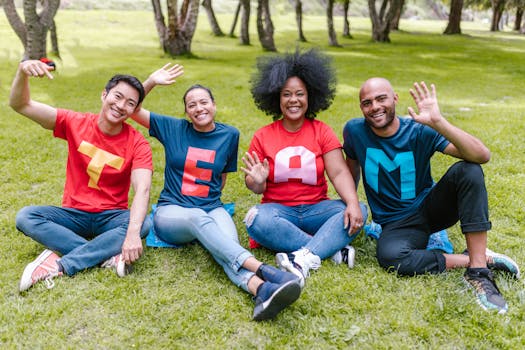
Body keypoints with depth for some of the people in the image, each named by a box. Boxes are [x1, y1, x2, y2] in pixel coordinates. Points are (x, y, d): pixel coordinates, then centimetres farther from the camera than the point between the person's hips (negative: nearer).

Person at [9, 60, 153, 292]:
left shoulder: (138, 144, -12)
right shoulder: (76, 123, -5)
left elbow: (142, 189, -27)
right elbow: (20, 105, -8)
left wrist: (133, 232, -45)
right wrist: (23, 71, -30)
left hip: (111, 216, -1)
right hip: (74, 214, 2)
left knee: (142, 225, -32)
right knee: (25, 216, -24)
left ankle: (59, 265, -30)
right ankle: (109, 255, -29)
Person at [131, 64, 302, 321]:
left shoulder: (229, 135, 9)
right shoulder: (174, 128, 6)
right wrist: (152, 81, -5)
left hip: (211, 210, 2)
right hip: (171, 212, -1)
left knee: (228, 242, -35)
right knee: (199, 218, -39)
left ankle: (261, 290, -65)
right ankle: (263, 270, -57)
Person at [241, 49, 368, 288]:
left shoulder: (322, 132, 3)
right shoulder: (262, 136, 2)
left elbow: (339, 172, -9)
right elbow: (256, 188, 1)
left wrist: (352, 203, -27)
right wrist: (257, 182, -24)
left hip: (315, 209, 1)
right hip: (278, 210, -1)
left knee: (357, 213, -25)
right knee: (256, 219, -34)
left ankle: (303, 260, -39)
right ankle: (333, 247, -28)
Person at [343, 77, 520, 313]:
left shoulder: (419, 131, -13)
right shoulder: (355, 131, -7)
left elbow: (482, 156, -25)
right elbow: (352, 169, 12)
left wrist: (437, 122, -36)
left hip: (429, 207, 1)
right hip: (394, 224, 0)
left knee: (468, 170, -28)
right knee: (389, 257, -36)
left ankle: (478, 270, -27)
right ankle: (481, 258, -18)